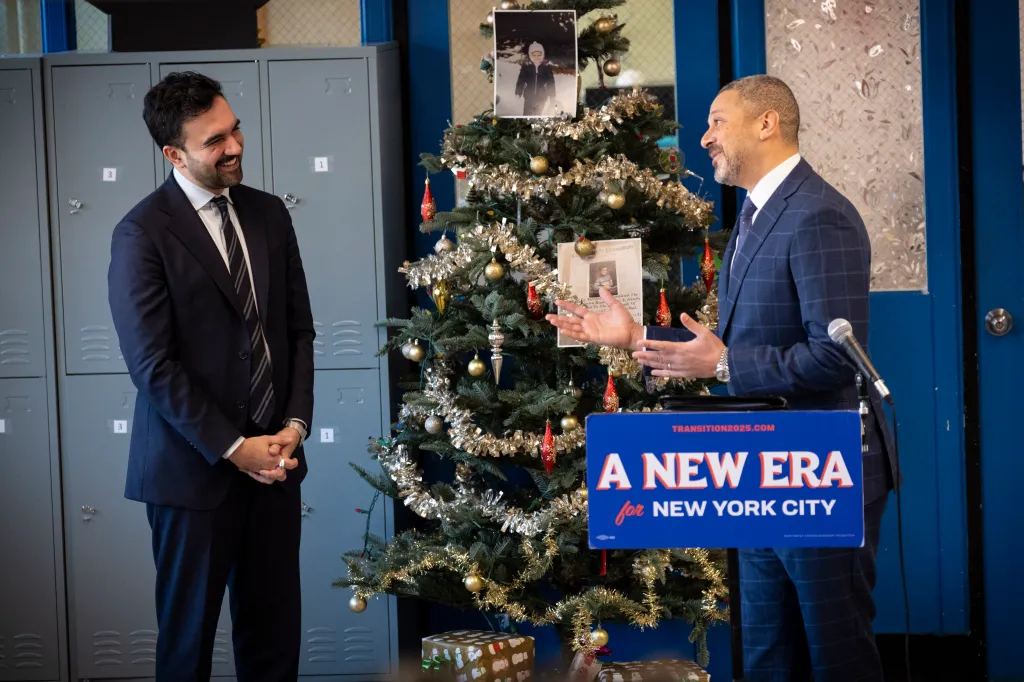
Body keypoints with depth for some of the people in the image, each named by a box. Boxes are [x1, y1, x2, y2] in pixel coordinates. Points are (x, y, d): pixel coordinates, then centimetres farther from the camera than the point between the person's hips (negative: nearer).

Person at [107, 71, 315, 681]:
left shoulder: (269, 214, 8)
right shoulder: (142, 234, -10)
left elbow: (299, 329, 10)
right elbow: (153, 365, -13)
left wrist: (295, 424, -3)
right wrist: (233, 448, -14)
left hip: (275, 460, 5)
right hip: (195, 470, -5)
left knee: (275, 631, 10)